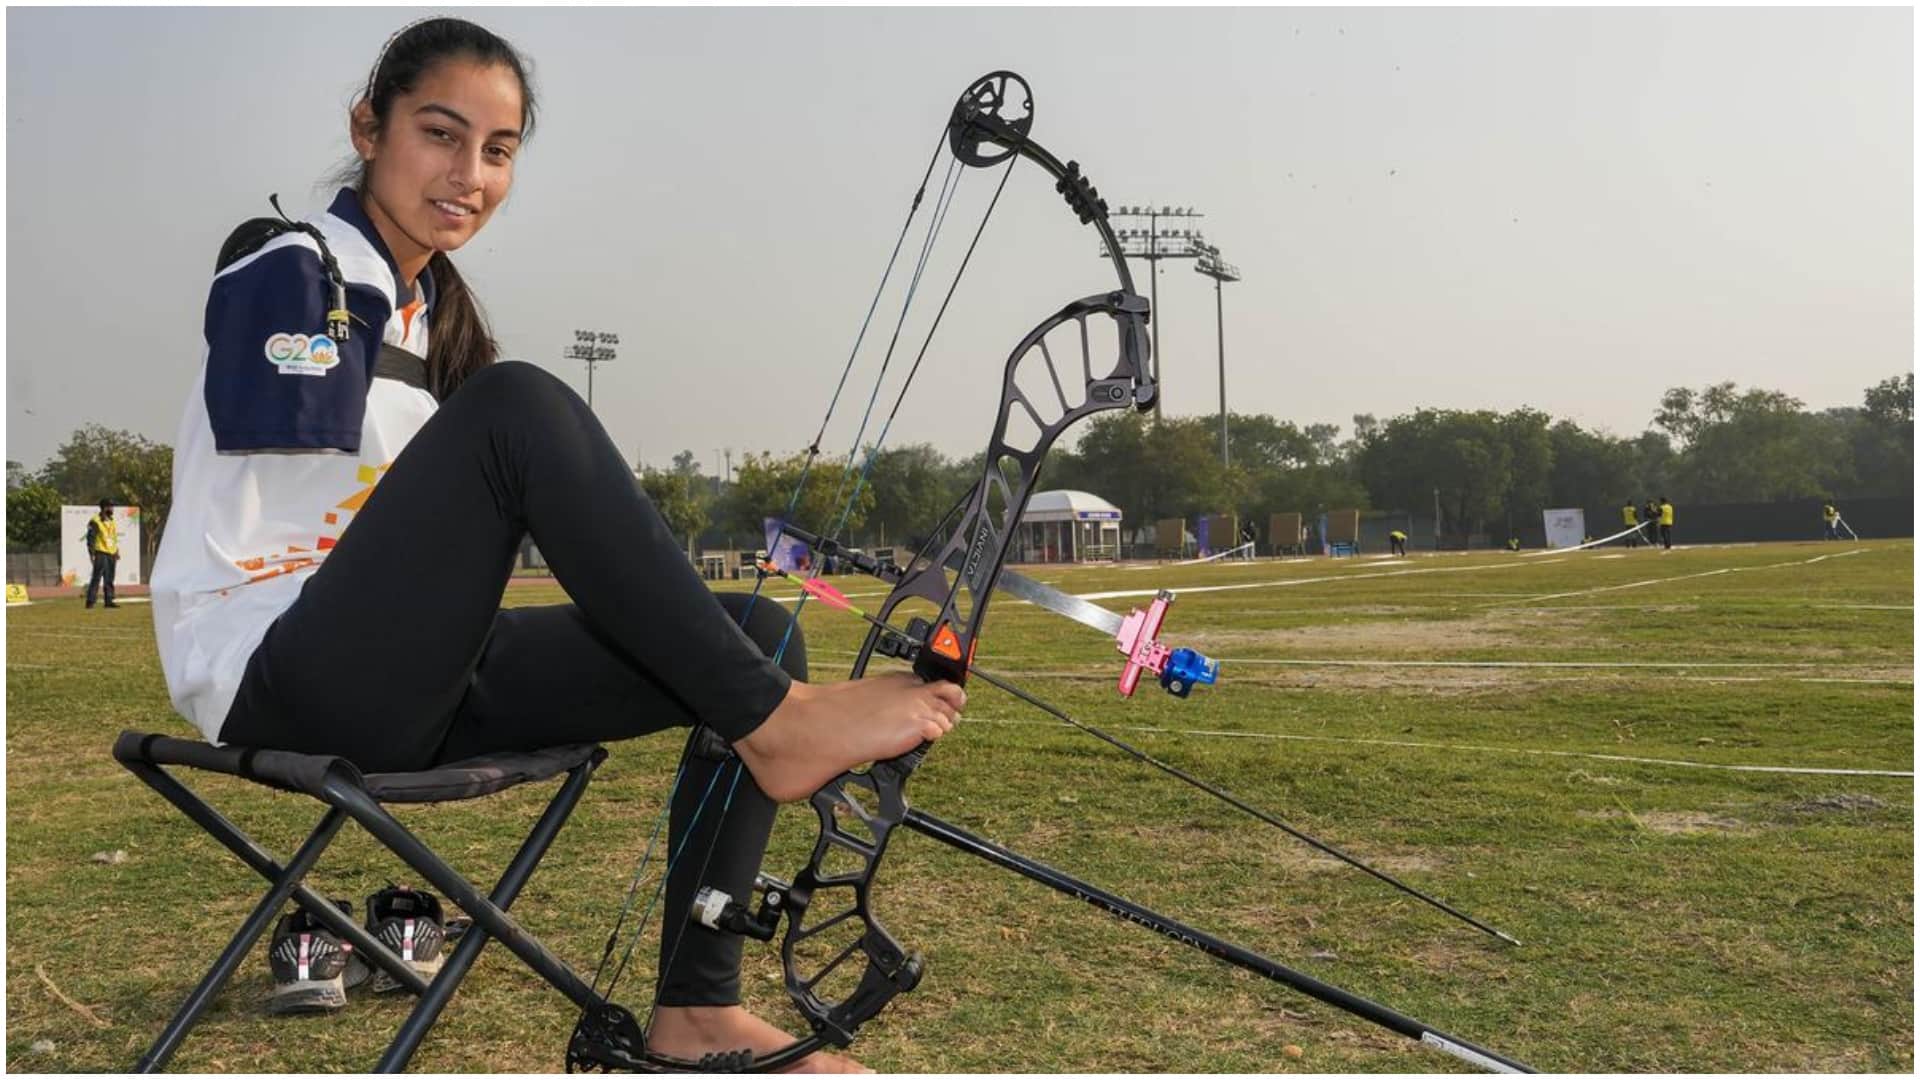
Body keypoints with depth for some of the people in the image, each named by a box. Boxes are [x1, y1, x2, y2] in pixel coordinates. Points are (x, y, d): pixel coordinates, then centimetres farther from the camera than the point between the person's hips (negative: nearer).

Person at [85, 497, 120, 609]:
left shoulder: (112, 522, 17)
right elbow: (90, 538, -11)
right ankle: (90, 601, -9)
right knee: (97, 577, -10)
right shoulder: (95, 522, -8)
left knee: (110, 579, 9)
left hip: (111, 554, 8)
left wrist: (117, 552, 18)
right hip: (101, 554, -8)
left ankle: (109, 600, 13)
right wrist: (91, 554, -15)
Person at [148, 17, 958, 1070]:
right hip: (275, 687, -8)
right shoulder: (284, 270, -5)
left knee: (754, 630, -7)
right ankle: (774, 721, -26)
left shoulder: (434, 310, 17)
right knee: (519, 405, -30)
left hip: (415, 686, 8)